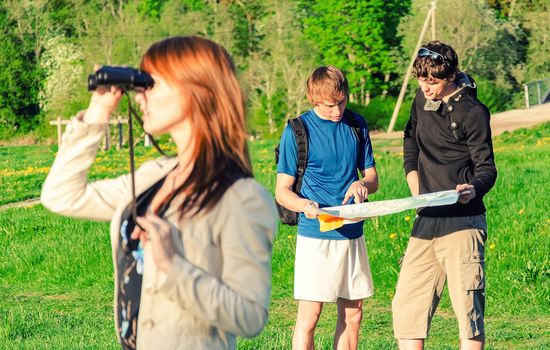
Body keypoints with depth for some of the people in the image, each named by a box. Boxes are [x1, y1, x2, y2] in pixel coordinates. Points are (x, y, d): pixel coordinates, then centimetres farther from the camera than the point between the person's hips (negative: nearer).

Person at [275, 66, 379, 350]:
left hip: (353, 233, 5)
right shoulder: (297, 131, -5)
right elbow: (282, 191, -4)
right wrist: (304, 204, -26)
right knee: (309, 317, -6)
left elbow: (373, 178, 15)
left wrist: (363, 184, -10)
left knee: (352, 315, 8)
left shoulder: (357, 125, 9)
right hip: (315, 234, -5)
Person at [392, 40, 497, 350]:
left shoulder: (472, 112, -7)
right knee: (406, 306, 6)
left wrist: (474, 189, -31)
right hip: (426, 221, 7)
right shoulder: (422, 101, 14)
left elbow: (486, 167, -8)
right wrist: (418, 193, 14)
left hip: (462, 223, -7)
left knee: (467, 306, -10)